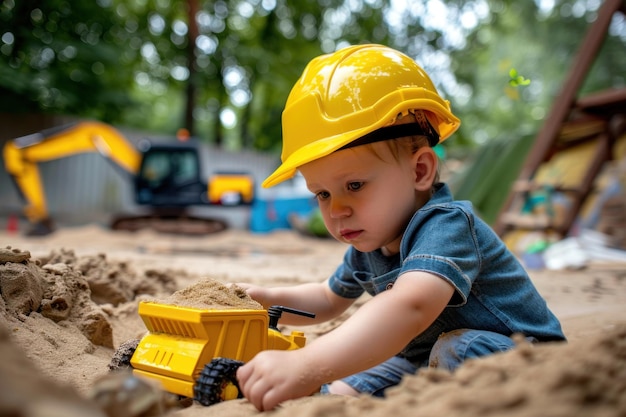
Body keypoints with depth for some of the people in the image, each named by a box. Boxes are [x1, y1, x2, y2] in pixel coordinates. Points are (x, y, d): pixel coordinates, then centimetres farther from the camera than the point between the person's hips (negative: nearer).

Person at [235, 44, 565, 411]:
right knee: (334, 392, -2)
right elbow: (330, 299, 17)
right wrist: (268, 299, -1)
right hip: (424, 361, 8)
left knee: (461, 348, -38)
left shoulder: (444, 226, -32)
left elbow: (410, 306, -53)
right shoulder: (367, 247, -2)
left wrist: (307, 365, -63)